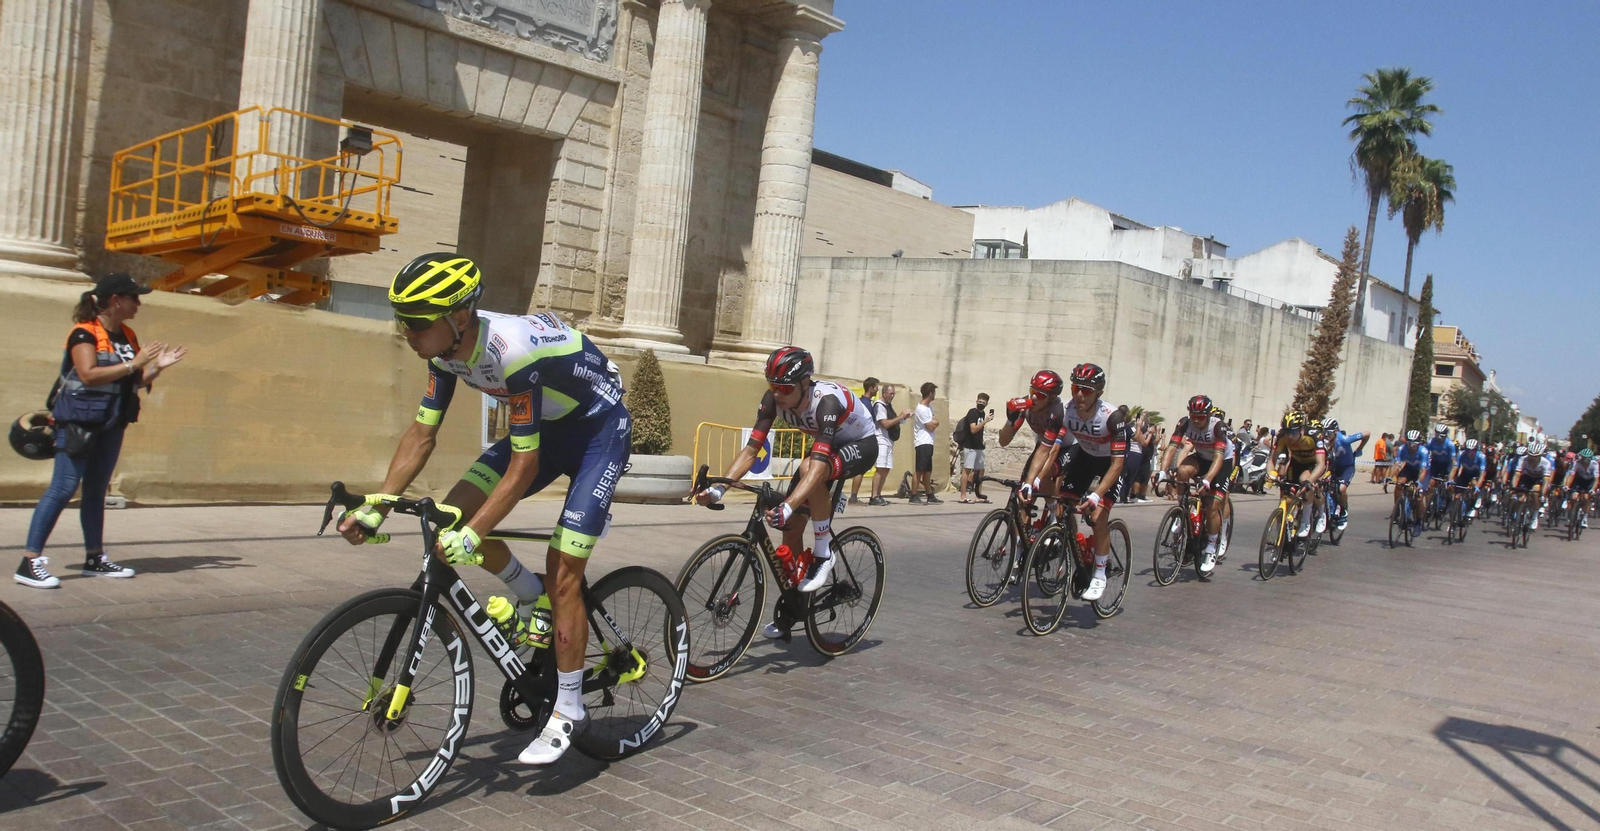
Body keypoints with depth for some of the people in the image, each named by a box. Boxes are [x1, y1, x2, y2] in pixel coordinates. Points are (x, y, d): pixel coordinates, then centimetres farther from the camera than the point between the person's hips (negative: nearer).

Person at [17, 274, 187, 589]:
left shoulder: (126, 335, 12)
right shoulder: (85, 333, -11)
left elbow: (135, 382, 17)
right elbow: (88, 374, -25)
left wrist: (158, 366, 1)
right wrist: (133, 364, -23)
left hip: (112, 425, 8)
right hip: (79, 422, -8)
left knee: (96, 491, 13)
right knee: (62, 489, -11)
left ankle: (95, 559, 19)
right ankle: (30, 561, -9)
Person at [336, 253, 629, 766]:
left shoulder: (513, 352, -36)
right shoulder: (448, 348, -12)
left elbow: (523, 465, -33)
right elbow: (422, 433, -5)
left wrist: (471, 536, -37)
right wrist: (376, 509, -11)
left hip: (598, 430, -8)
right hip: (545, 427, 8)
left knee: (562, 570, -12)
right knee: (453, 514, -8)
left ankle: (569, 711, 1)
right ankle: (534, 604, 14)